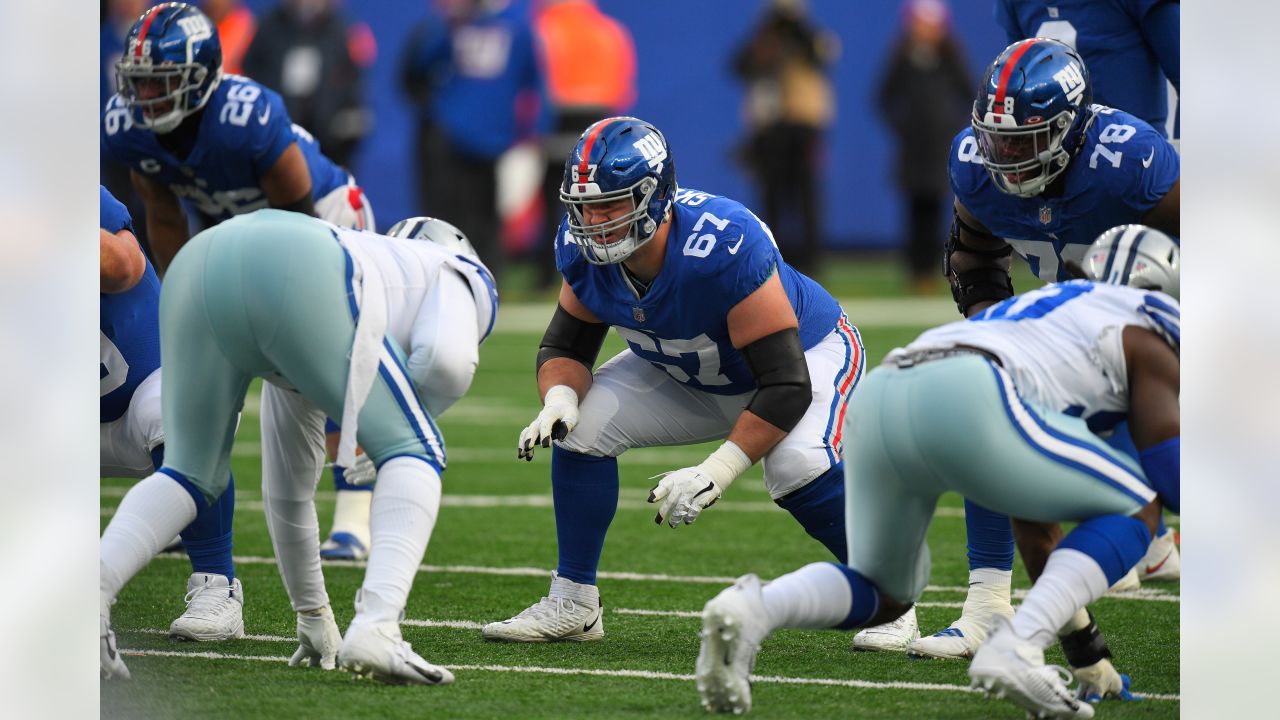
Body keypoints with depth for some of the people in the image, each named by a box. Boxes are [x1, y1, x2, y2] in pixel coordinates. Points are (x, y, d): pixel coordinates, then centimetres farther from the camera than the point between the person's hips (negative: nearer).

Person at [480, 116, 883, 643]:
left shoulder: (724, 248, -41)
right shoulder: (583, 250, -22)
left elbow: (787, 387, -38)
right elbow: (566, 345, -5)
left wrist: (715, 473, -42)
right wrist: (559, 400, -29)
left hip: (806, 352, -6)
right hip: (687, 374, 6)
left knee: (797, 464, -33)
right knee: (581, 426, -13)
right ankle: (571, 604, 2)